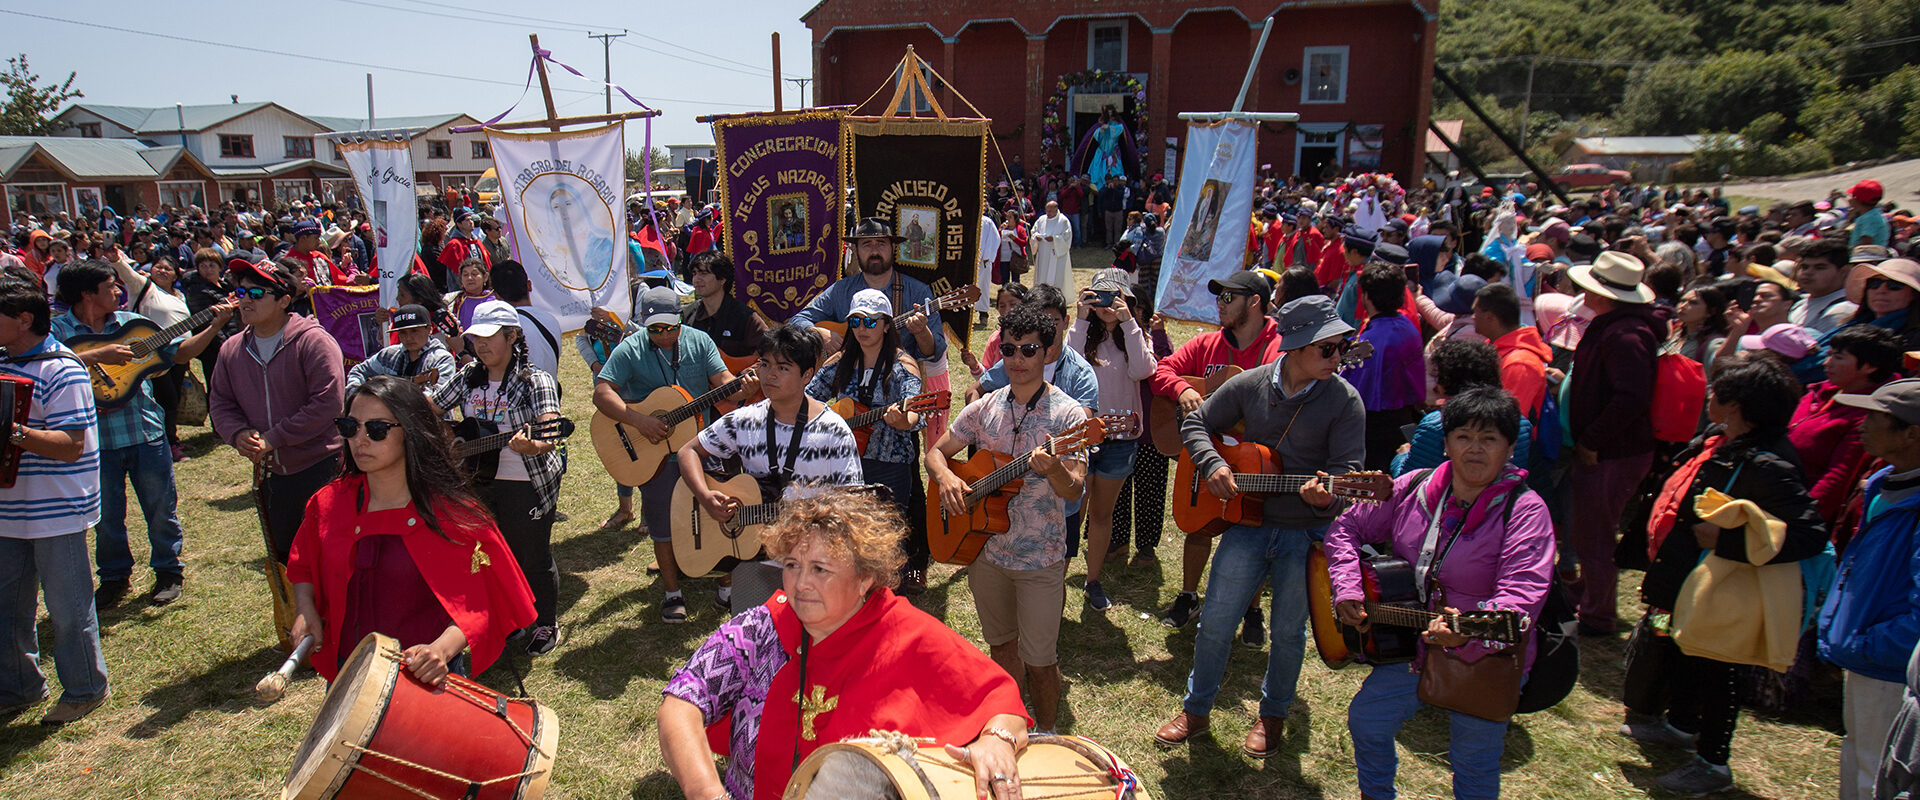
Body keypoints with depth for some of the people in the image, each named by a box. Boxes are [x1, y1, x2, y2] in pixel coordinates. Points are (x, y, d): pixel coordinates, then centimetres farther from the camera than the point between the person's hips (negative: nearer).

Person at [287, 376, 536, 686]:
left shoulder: (453, 513, -15)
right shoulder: (328, 503, -2)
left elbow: (476, 606, -14)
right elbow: (303, 567, 18)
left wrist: (441, 649, -31)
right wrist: (306, 610, -1)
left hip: (427, 675, -4)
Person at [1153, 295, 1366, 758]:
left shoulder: (1345, 400, -8)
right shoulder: (1250, 384, -2)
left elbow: (1349, 467, -10)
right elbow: (1196, 425, 7)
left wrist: (1327, 494, -32)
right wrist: (1213, 465, -11)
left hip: (1308, 532, -1)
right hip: (1249, 520, 2)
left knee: (1288, 630, 10)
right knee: (1216, 620, 5)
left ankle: (1272, 715, 36)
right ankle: (1196, 710, 27)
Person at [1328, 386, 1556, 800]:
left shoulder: (1525, 510, -19)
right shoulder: (1413, 488, -4)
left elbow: (1523, 595, -30)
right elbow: (1348, 527, 4)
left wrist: (1470, 629, -47)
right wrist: (1346, 589, -10)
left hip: (1489, 660, -4)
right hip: (1412, 646, 4)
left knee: (1474, 764, 8)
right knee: (1366, 720, 11)